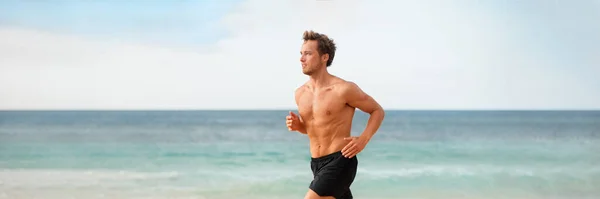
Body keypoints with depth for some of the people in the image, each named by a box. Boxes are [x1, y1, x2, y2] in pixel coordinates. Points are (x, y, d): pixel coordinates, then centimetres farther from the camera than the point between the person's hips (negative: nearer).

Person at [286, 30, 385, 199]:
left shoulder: (344, 89, -12)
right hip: (317, 165, 7)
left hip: (340, 162, -7)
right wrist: (297, 125, 0)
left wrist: (363, 139, -16)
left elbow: (378, 111, -1)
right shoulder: (300, 93, 7)